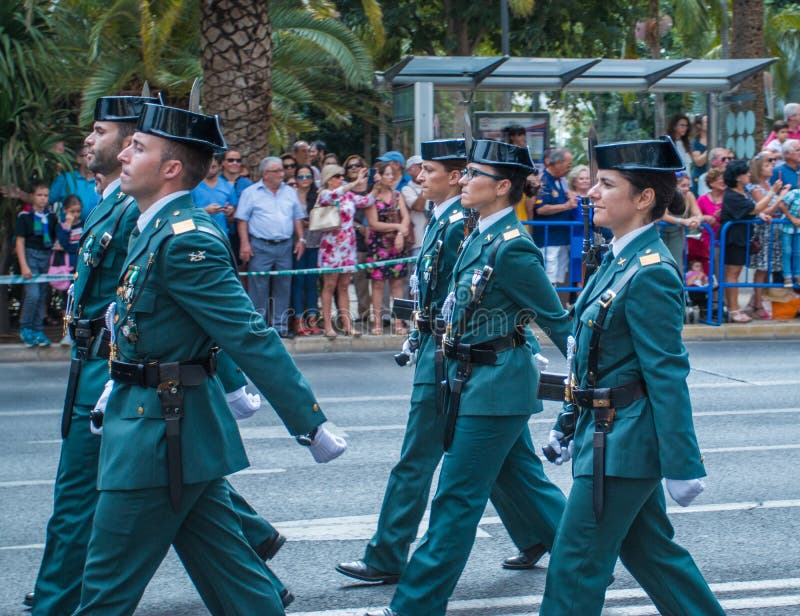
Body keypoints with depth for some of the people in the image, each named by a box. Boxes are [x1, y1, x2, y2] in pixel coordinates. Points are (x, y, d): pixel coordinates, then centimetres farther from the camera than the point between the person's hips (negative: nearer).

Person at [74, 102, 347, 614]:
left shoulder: (186, 239, -20)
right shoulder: (158, 228, 11)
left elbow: (250, 336, -22)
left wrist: (310, 424, -22)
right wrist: (122, 384, 23)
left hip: (161, 432, -10)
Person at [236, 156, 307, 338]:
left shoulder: (290, 192, 14)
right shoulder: (251, 192, 1)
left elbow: (297, 218, 18)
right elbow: (242, 220, -2)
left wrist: (301, 239, 7)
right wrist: (244, 243, -10)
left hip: (285, 246, 4)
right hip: (260, 247, -4)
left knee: (283, 287, 6)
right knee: (258, 287, -4)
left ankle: (280, 326, 13)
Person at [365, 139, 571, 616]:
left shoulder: (513, 248, -19)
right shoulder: (484, 237, 9)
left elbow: (556, 318, -13)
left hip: (495, 385, -10)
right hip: (480, 379, 10)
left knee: (458, 497, -3)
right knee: (524, 482, 19)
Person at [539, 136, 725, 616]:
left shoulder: (651, 272, -19)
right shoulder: (620, 259, 10)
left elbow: (668, 377, -21)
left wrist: (682, 466, -20)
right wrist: (568, 426, 21)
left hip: (622, 442, -9)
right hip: (606, 432, 9)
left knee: (578, 563, -1)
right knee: (649, 550, 18)